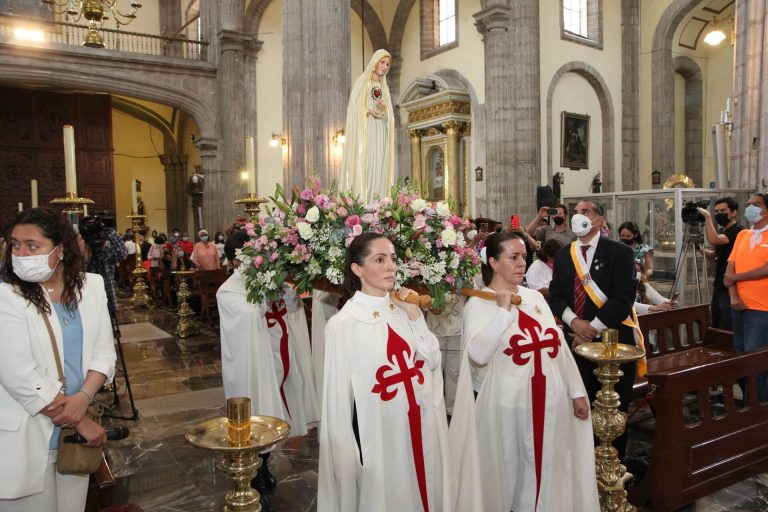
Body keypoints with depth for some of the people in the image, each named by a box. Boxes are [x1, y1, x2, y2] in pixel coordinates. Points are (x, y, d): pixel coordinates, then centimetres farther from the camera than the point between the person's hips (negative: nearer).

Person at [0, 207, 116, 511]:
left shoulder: (91, 286, 1)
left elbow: (104, 352, 0)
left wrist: (84, 397, -18)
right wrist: (82, 422, -14)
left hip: (76, 434, 4)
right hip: (26, 439, -4)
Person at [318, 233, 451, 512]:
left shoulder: (404, 309, 1)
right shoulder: (343, 324, -16)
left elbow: (432, 362, 1)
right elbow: (339, 396, -13)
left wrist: (415, 316, -11)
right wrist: (348, 457, -10)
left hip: (421, 428, 6)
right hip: (377, 435, -5)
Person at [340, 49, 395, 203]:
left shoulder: (384, 88, 21)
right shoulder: (362, 81, 5)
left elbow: (387, 115, 17)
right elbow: (355, 108, -3)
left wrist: (383, 110, -4)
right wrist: (372, 109, -15)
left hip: (381, 133, 5)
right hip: (365, 130, -5)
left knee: (379, 166, -3)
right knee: (365, 165, -14)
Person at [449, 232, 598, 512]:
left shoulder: (535, 297, 9)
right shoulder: (479, 304, -9)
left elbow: (559, 346, 12)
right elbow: (477, 355, -23)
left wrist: (577, 392, 12)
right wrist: (503, 311, -23)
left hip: (550, 402, 5)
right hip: (509, 405, -5)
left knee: (547, 473, 15)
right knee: (508, 476, 10)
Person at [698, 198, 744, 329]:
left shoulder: (738, 231, -15)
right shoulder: (722, 231, 14)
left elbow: (713, 240, -31)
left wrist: (707, 217, -26)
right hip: (719, 287, 9)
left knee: (726, 330, -5)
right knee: (715, 327, 13)